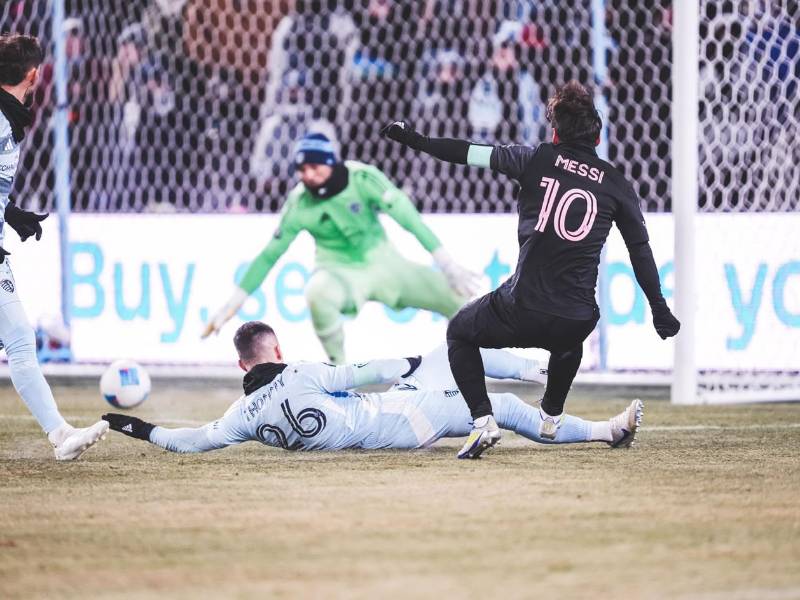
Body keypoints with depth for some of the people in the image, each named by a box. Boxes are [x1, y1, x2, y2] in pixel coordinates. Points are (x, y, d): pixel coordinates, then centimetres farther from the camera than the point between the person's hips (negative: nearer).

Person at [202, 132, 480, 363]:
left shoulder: (362, 178, -19)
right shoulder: (299, 203, -15)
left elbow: (407, 216, -25)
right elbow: (269, 255, -8)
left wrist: (446, 263, -33)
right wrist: (233, 303, -9)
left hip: (383, 263, 1)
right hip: (341, 273, -1)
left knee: (457, 295, -8)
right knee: (318, 292, -37)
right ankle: (339, 369, -16)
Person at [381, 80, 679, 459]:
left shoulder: (538, 159, 3)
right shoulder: (616, 183, 8)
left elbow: (473, 154, 4)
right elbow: (641, 250, 10)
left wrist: (416, 140, 16)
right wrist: (659, 309, 17)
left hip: (522, 310, -3)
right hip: (577, 320, 3)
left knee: (459, 332, 26)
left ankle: (482, 421, 7)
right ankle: (552, 417, 51)